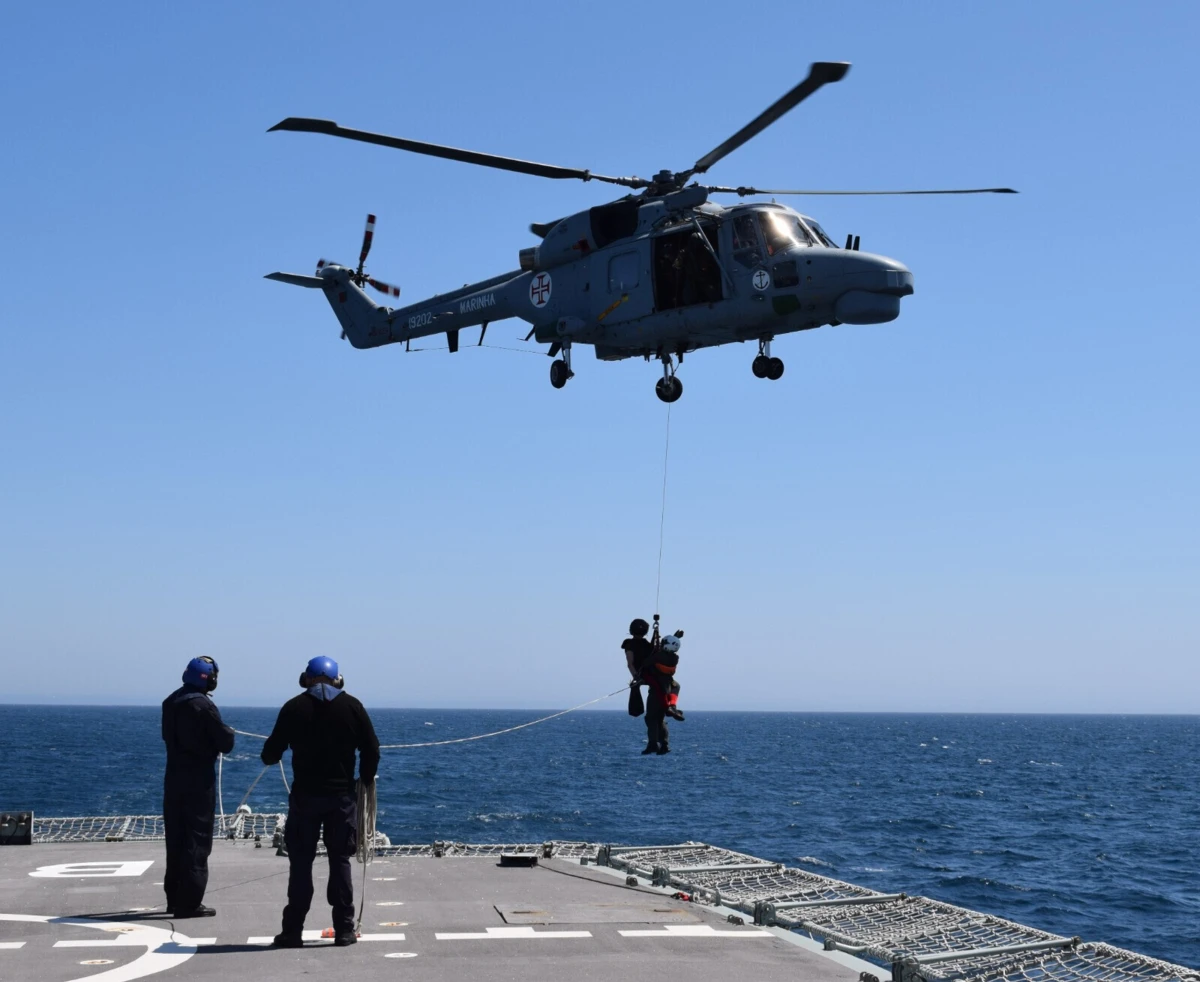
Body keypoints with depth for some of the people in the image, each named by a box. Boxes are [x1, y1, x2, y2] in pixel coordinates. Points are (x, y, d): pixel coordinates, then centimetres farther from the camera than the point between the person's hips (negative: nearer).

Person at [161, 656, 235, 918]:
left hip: (174, 777, 7)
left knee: (175, 838, 14)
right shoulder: (204, 706, -16)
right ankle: (190, 903, -3)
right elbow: (225, 743, -13)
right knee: (197, 840, -2)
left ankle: (174, 898, 22)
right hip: (199, 780, -7)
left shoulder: (170, 703, 6)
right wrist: (228, 733, 7)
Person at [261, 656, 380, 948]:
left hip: (304, 795, -1)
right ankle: (344, 929, 5)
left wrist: (268, 757, 23)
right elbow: (371, 750, 1)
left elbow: (272, 751, 0)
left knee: (300, 861, 4)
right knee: (340, 860, 7)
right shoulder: (352, 706, 1)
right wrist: (366, 780, 15)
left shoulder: (294, 708, -2)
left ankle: (293, 930, 4)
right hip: (342, 795, 1)